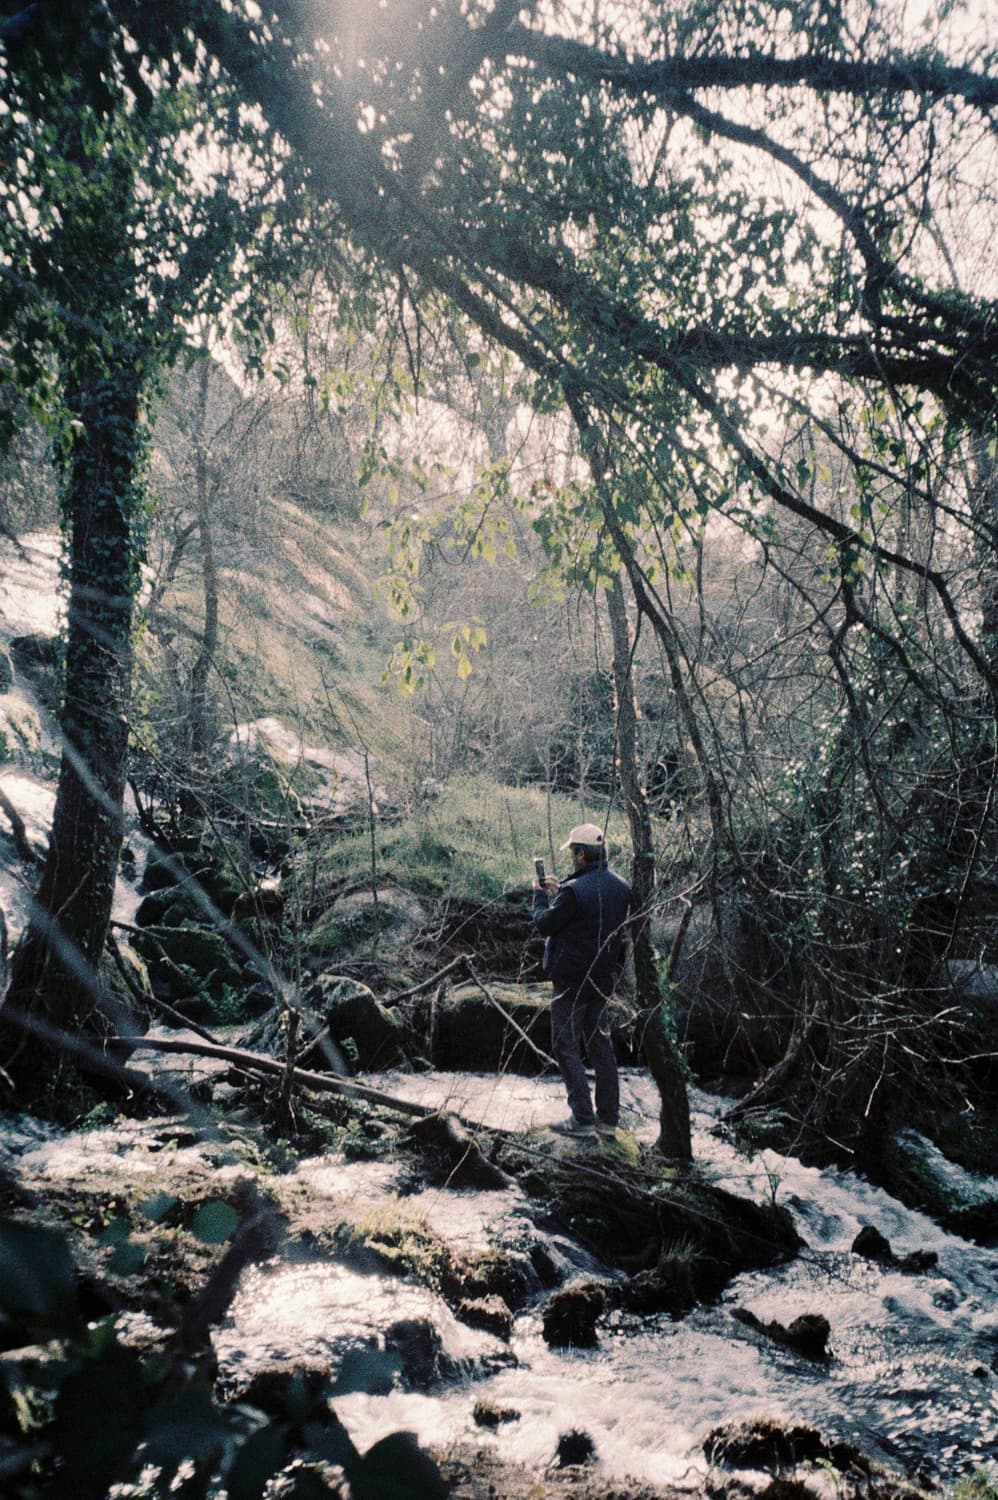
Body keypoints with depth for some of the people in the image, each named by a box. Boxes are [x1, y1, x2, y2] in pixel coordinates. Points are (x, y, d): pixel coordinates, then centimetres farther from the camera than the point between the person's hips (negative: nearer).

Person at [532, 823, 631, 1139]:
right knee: (601, 1046, 16)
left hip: (571, 982, -7)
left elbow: (544, 924, -12)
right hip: (603, 979, 7)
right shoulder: (621, 887, 2)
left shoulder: (574, 891, -23)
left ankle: (583, 1119, 3)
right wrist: (559, 890, 17)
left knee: (566, 1048, 4)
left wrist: (540, 895, 5)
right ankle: (608, 1118, 20)